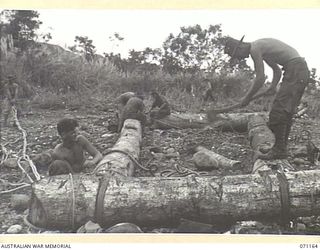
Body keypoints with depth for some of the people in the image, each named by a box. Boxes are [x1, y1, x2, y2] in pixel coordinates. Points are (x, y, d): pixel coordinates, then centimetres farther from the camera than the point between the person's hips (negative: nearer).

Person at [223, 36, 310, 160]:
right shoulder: (261, 47, 21)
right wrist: (273, 87, 14)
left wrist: (247, 98, -5)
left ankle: (279, 150, -7)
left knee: (278, 110, -10)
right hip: (301, 70, 10)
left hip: (295, 70, -10)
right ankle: (281, 148, 16)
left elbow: (260, 79, -16)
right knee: (285, 112, 11)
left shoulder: (254, 49, -11)